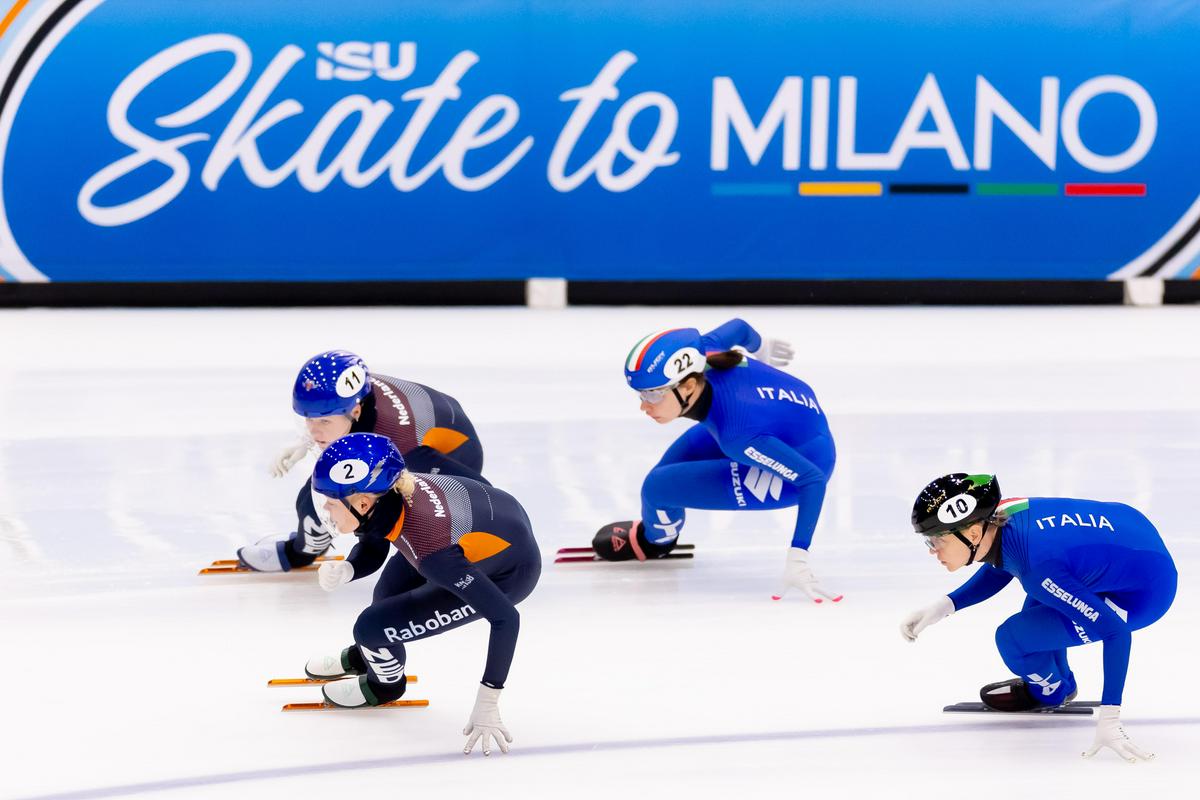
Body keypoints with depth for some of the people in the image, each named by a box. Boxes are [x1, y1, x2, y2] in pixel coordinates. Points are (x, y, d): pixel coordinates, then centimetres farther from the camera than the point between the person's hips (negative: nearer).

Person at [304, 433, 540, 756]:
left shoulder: (431, 550, -39)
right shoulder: (388, 493, -19)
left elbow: (506, 618, -33)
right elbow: (371, 554, 3)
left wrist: (487, 704, -32)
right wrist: (344, 571, -19)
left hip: (507, 575, -7)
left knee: (372, 626, -9)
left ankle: (384, 683, 24)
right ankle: (365, 654, 55)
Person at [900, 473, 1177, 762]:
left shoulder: (1039, 570, -31)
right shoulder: (998, 515, -9)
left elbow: (1115, 632, -29)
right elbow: (1000, 567, 16)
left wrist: (1109, 720, -32)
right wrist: (945, 606, 4)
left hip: (1145, 591, -8)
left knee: (1012, 639, -9)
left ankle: (1051, 690, 21)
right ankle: (1059, 679, 33)